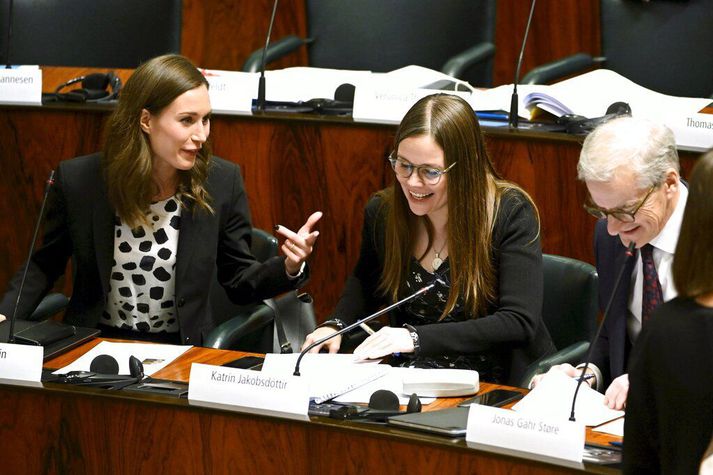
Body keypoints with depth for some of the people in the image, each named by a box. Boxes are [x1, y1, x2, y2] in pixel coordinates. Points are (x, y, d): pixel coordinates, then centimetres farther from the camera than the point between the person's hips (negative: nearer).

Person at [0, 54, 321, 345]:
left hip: (182, 350, 0)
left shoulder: (222, 182, -6)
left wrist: (288, 269, -16)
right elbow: (45, 264, 10)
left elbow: (238, 283, 4)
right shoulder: (77, 180, -8)